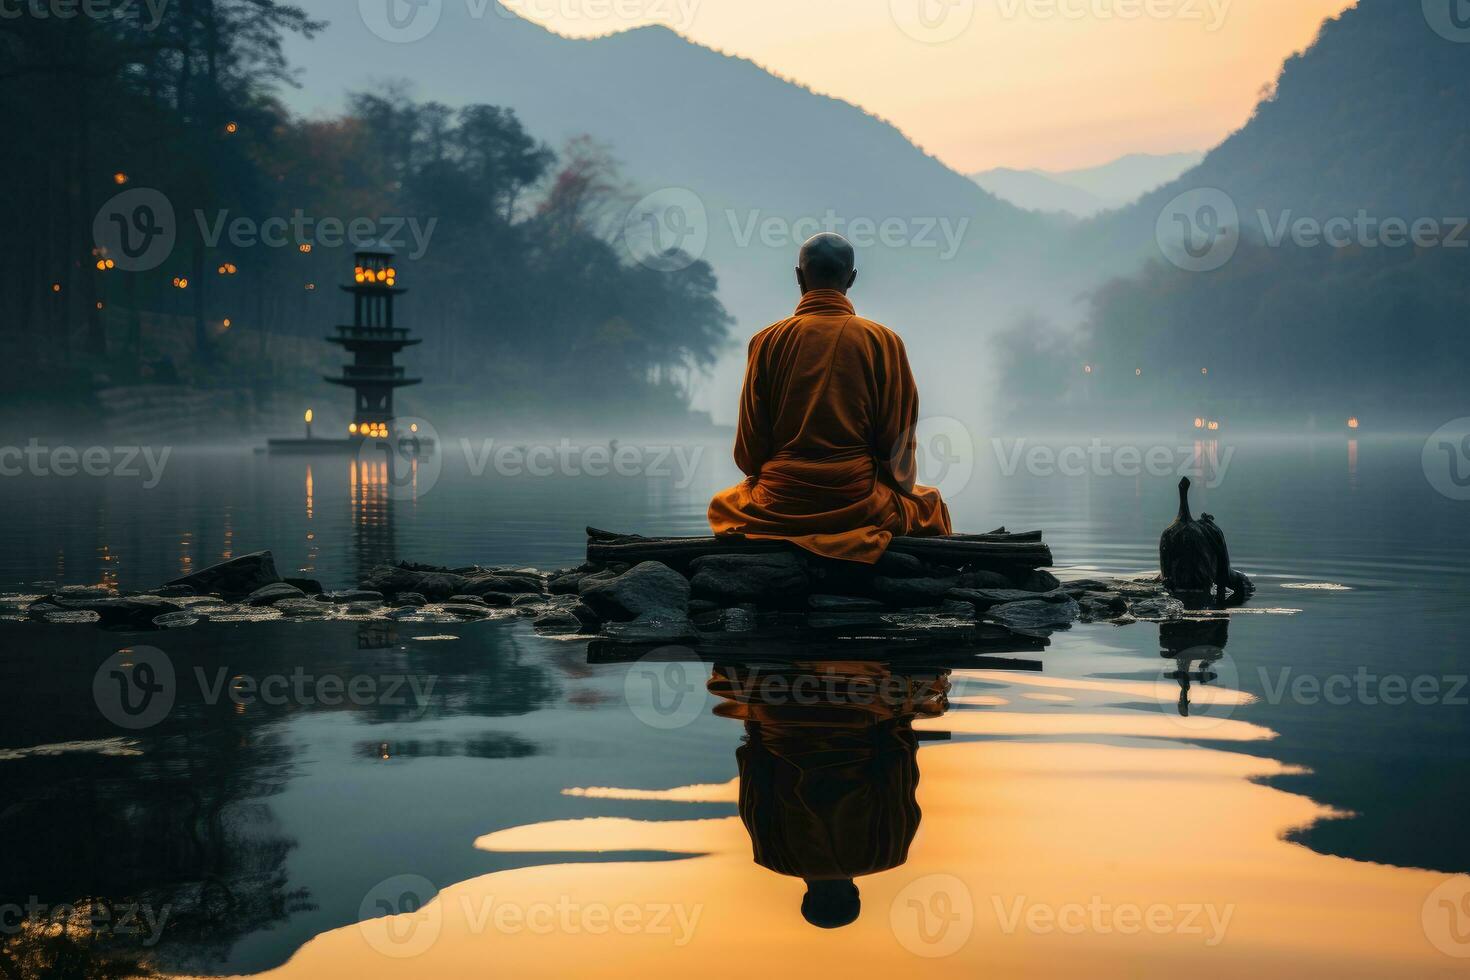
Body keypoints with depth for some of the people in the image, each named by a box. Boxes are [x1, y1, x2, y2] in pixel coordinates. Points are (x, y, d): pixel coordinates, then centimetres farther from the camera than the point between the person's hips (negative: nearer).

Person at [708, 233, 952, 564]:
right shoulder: (884, 341, -3)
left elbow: (749, 450, 1)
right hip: (862, 507, 0)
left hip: (777, 508, 0)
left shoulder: (767, 341, -1)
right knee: (930, 504, 31)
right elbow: (898, 446, -2)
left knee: (722, 505, 34)